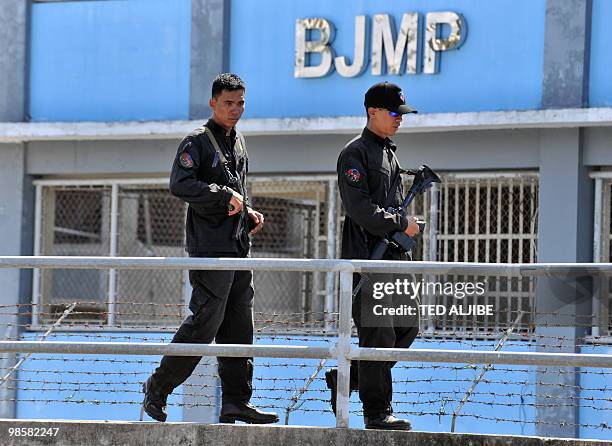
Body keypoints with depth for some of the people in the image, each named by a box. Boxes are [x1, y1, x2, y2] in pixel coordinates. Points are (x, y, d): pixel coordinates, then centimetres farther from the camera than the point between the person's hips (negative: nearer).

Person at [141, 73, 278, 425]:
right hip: (210, 247, -8)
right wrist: (226, 195, -20)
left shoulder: (239, 142, 19)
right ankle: (158, 387, 1)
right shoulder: (197, 141, -6)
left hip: (239, 245, 8)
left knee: (240, 326, 6)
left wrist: (248, 212, 12)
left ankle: (236, 402, 8)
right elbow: (180, 185, -20)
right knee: (205, 322, -11)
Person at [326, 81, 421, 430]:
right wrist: (402, 225, -13)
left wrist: (405, 226, 12)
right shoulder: (355, 154, -9)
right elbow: (360, 209, -18)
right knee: (378, 336, -7)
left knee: (407, 327, 9)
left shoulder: (390, 153, 19)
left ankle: (345, 378, 20)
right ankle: (377, 412, -1)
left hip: (392, 256, 9)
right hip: (365, 257, -9)